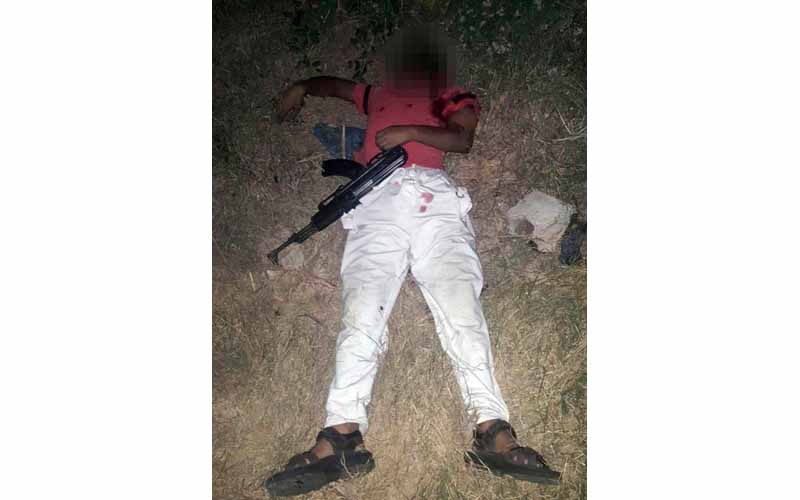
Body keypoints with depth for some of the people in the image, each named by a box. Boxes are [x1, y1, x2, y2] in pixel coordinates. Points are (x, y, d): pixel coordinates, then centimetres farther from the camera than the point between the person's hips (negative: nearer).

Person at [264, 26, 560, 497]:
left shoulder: (455, 98, 32)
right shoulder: (378, 96, 41)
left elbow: (463, 140, 13)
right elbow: (333, 83, 57)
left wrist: (408, 132, 4)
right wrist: (301, 88, 40)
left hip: (436, 198, -1)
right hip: (376, 203, 2)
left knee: (462, 310, -21)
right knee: (361, 313, -21)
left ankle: (494, 432, -31)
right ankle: (342, 434, -34)